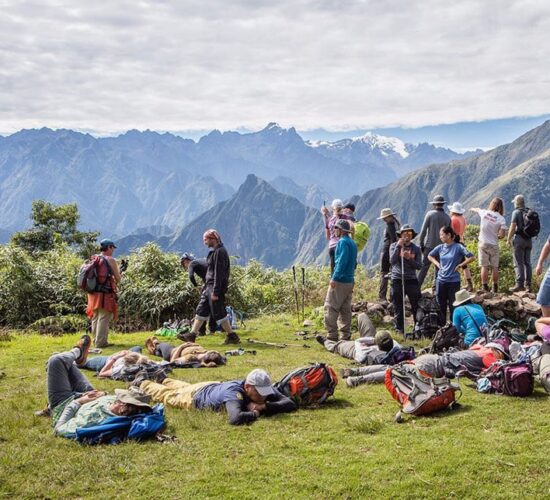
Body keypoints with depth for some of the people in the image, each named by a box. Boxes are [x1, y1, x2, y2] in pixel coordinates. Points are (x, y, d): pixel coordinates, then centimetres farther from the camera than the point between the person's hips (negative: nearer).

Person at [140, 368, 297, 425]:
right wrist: (256, 413, -50)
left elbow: (290, 404, -36)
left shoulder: (265, 388, -32)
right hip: (196, 395, -5)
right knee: (169, 395, 27)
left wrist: (263, 406, -47)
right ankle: (146, 385, 55)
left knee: (186, 387, 38)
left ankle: (167, 382, 67)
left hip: (216, 387, 5)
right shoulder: (234, 392, -50)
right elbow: (236, 418, -67)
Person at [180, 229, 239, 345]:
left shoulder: (220, 252, -16)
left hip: (216, 287, -10)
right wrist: (206, 287, 22)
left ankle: (232, 336, 2)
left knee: (219, 313, -6)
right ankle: (192, 335, 15)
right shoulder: (214, 252, 16)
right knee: (201, 311, 11)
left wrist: (215, 292, -23)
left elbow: (219, 273, -21)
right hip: (209, 287, 10)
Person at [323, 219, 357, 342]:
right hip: (350, 280, 9)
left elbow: (342, 262, -20)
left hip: (340, 281, -9)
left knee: (330, 308, -6)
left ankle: (332, 335, -9)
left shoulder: (343, 242, -11)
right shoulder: (352, 243, 17)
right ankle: (346, 335, 12)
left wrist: (334, 278, -21)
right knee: (346, 309, 11)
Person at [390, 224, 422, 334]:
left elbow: (419, 266, 0)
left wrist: (409, 259, -15)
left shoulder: (416, 249, 6)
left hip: (412, 280, 1)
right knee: (398, 308, 5)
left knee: (416, 307, -1)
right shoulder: (394, 246, 3)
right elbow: (392, 261, -11)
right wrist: (399, 246, -14)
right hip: (397, 280, -1)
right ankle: (399, 330, 13)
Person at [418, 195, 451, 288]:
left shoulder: (430, 214, -5)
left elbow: (423, 231, -7)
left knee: (424, 267, 1)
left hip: (430, 245, -2)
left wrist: (421, 244, 0)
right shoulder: (447, 218, 3)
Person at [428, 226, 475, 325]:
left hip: (454, 281, -5)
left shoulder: (458, 247, -10)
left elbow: (472, 257, -13)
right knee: (441, 306, 11)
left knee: (453, 306, 2)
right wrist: (437, 264, 7)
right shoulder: (440, 247, 4)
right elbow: (430, 256, 21)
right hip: (441, 281, 5)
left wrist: (460, 265, -11)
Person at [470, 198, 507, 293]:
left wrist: (472, 209, 44)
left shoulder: (484, 213, -4)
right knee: (495, 267, 8)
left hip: (483, 243, 1)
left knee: (484, 266, 3)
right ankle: (495, 287, 12)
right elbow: (502, 235, -14)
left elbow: (477, 210, 21)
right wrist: (497, 237, 9)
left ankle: (485, 287, 3)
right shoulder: (501, 219, -9)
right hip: (493, 245, -1)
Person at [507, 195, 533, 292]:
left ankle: (519, 285, -10)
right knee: (527, 263, 9)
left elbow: (512, 227, -13)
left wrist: (509, 239, -5)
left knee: (519, 263, -5)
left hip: (519, 239, -6)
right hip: (529, 240, 6)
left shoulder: (516, 212, -8)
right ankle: (528, 285, 9)